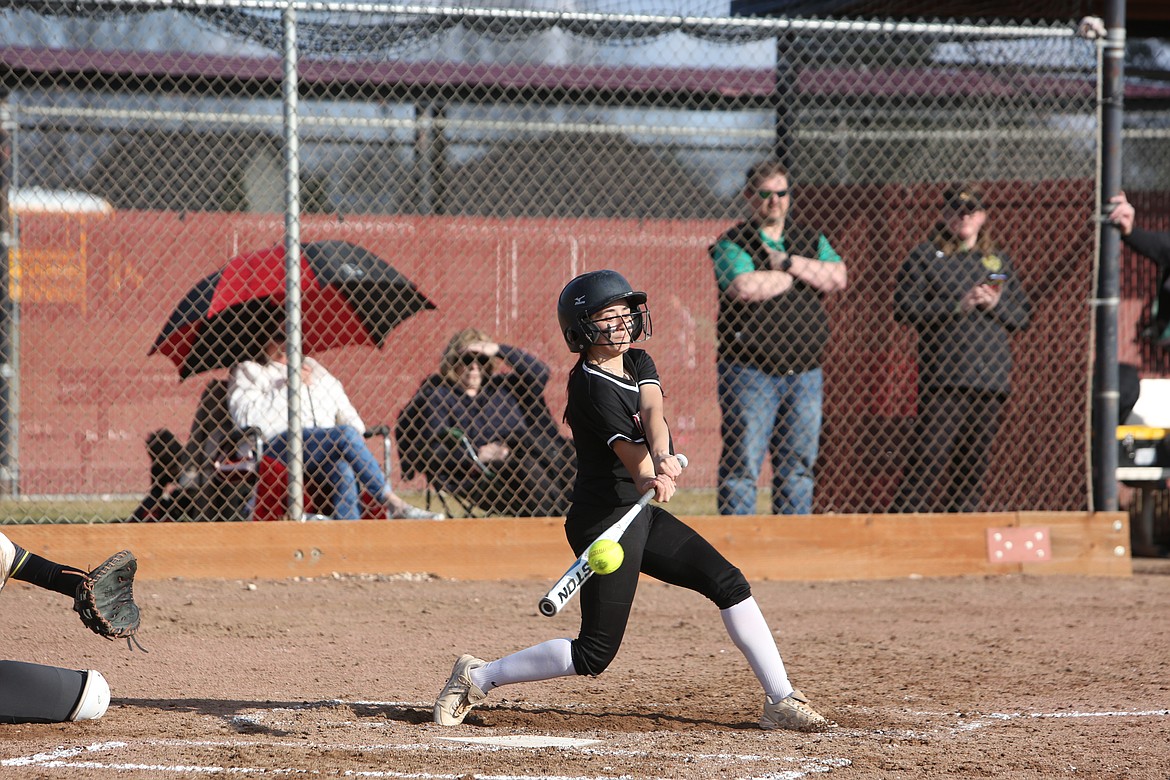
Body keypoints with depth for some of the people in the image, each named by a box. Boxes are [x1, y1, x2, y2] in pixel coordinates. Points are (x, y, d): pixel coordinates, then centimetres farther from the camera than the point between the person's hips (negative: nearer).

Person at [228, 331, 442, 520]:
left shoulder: (313, 368, 33)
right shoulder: (248, 372, 18)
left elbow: (344, 408, 23)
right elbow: (244, 414, -3)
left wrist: (357, 432, 0)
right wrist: (289, 387, -5)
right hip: (279, 441, -4)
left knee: (343, 471, -34)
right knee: (346, 434, -30)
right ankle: (395, 506, -33)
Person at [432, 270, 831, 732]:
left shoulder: (638, 364, 7)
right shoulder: (592, 387, -17)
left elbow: (652, 411, -16)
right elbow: (631, 455, -27)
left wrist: (662, 455, -36)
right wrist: (653, 477, -49)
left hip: (640, 517, 9)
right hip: (604, 518, -9)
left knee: (729, 584, 0)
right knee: (595, 654, -9)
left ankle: (781, 699, 5)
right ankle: (478, 677, 5)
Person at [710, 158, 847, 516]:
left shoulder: (811, 241, 16)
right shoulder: (731, 244, 1)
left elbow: (838, 278, -2)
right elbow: (745, 287, -19)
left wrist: (788, 263, -10)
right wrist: (800, 276, -4)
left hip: (804, 372, 5)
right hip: (750, 373, -5)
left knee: (798, 467, 6)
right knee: (742, 464, -7)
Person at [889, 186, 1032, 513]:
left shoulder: (998, 261, 18)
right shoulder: (925, 256, 5)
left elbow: (1024, 315, 17)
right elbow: (904, 308, -6)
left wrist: (995, 305, -4)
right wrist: (957, 307, -14)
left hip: (991, 375, 5)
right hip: (943, 374, -5)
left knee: (975, 460, 5)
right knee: (930, 452, -13)